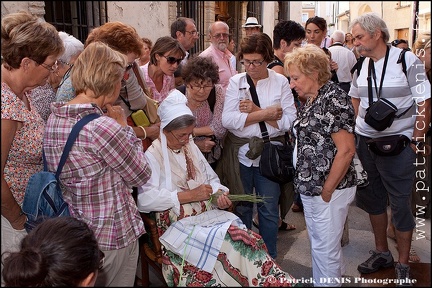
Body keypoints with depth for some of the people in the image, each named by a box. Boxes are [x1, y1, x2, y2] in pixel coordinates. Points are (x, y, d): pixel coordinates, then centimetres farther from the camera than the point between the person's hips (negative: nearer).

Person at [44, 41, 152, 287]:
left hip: (72, 229, 7)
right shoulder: (103, 127, -28)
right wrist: (124, 126, -8)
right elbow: (142, 176, -15)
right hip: (111, 234, -7)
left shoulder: (55, 119, -2)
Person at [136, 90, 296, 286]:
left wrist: (219, 194, -4)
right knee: (230, 243, -29)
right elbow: (144, 200, -18)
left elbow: (212, 179, 20)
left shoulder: (190, 147, 16)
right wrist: (190, 195, -19)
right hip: (178, 225, -6)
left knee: (249, 239, -21)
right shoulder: (153, 156, -5)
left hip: (208, 214, 6)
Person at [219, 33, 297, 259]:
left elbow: (289, 121, -10)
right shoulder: (235, 82, 1)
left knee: (269, 210, 8)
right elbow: (227, 120, -13)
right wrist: (266, 113, -14)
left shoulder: (280, 82, 0)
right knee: (241, 207, 14)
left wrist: (255, 110, -16)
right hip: (239, 153, 1)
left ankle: (269, 258, 27)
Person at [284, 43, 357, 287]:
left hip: (328, 190, -9)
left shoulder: (334, 99, -17)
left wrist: (326, 191, -16)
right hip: (311, 188, 9)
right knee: (317, 245, 20)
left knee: (326, 249, 5)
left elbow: (346, 150, -21)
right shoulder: (312, 100, 10)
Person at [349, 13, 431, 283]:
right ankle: (382, 252, 35)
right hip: (365, 142, 6)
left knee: (400, 204, 3)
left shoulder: (406, 60, -10)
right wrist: (360, 125, 9)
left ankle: (403, 264, 21)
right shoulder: (361, 64, 5)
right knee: (372, 198, 16)